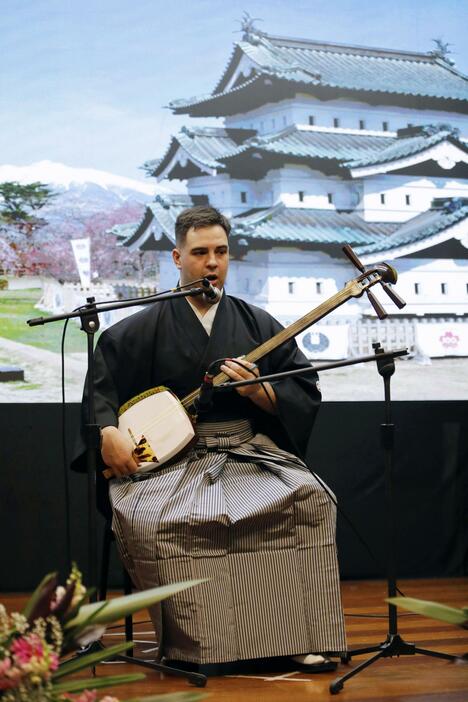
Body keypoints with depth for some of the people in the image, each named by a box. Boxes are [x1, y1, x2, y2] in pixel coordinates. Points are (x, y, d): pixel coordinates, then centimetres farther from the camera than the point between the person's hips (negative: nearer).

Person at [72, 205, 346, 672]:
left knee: (308, 499, -28)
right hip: (171, 459, -1)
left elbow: (306, 392, 8)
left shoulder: (258, 325, 12)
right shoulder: (143, 328, 7)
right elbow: (100, 382, 3)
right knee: (150, 519, -35)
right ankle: (190, 641, -21)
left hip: (251, 452, 2)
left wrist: (258, 391, -12)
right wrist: (108, 433, -16)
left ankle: (301, 636, -22)